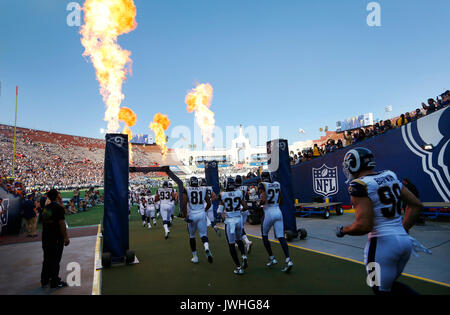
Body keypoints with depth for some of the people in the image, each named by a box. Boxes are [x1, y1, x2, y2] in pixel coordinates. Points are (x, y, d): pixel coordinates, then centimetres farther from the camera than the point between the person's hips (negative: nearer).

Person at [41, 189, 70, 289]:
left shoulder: (46, 207, 8)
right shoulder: (58, 207, -17)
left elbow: (44, 221, 16)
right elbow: (62, 223, -18)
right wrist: (66, 237, -15)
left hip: (45, 237, 8)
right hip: (56, 237, -8)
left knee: (47, 259, 18)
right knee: (55, 260, 1)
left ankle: (45, 280, 28)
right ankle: (55, 282, 8)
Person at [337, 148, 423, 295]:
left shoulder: (360, 185, -16)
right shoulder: (390, 176, 8)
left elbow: (364, 226, -21)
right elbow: (416, 204, 14)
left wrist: (342, 230, -3)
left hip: (383, 243, -8)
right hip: (405, 240, 8)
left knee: (382, 289, 10)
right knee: (389, 285, 27)